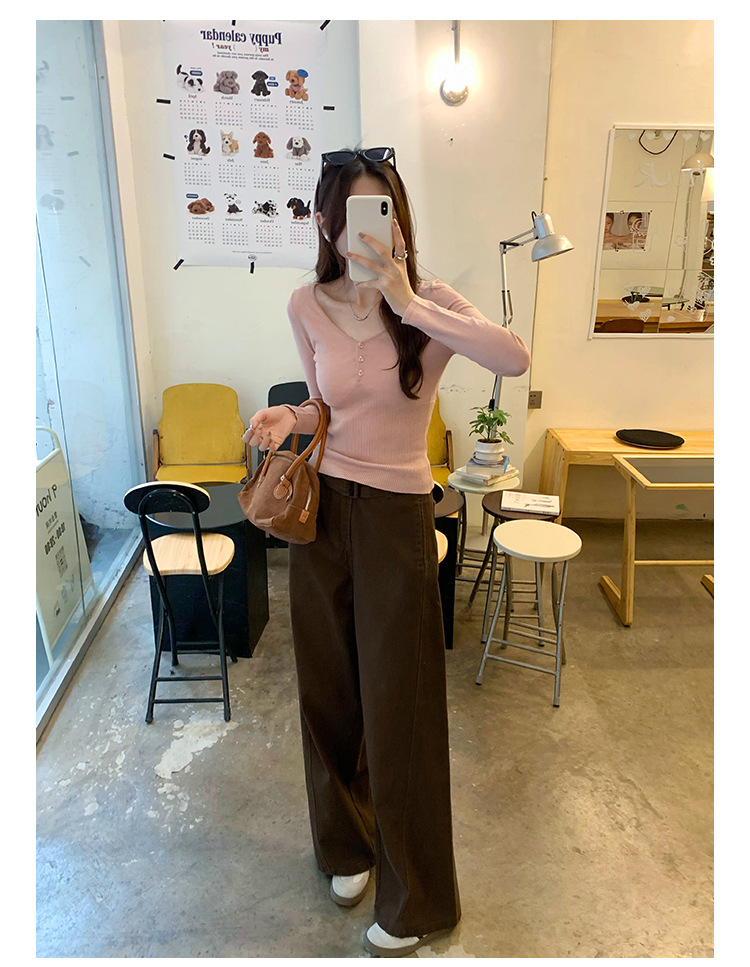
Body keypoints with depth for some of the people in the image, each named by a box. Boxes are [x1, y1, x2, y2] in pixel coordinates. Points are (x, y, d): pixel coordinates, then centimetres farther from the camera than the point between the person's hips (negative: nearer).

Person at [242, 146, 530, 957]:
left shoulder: (430, 303, -8)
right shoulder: (308, 306, 1)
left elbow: (516, 359, -28)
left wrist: (408, 302, -28)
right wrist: (289, 417, -7)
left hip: (396, 517, -3)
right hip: (321, 509, 4)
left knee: (398, 704, 7)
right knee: (329, 689, 16)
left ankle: (417, 902, 32)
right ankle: (349, 843, 46)